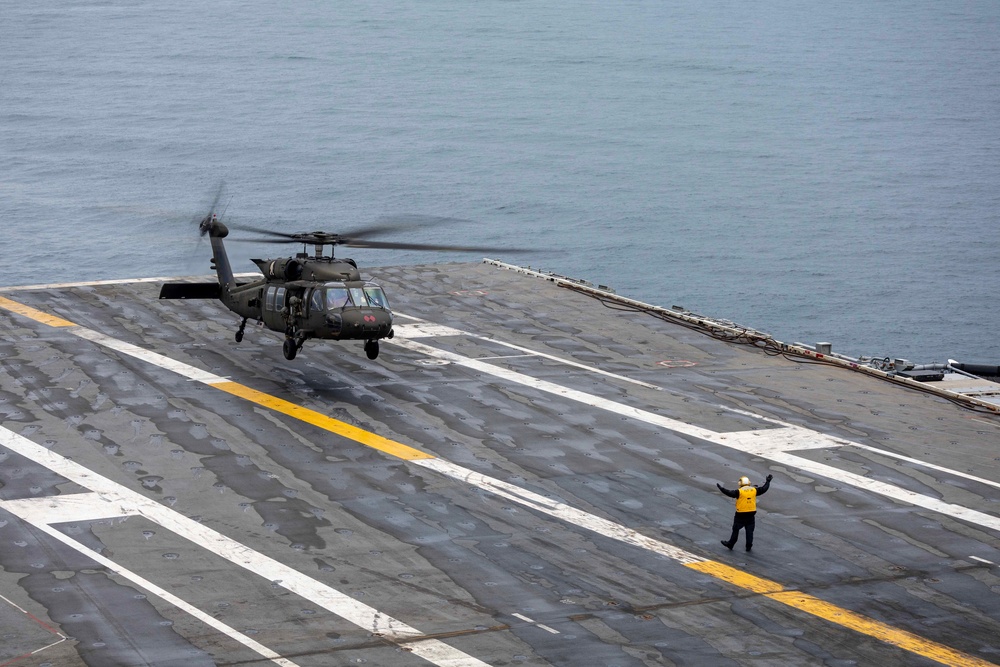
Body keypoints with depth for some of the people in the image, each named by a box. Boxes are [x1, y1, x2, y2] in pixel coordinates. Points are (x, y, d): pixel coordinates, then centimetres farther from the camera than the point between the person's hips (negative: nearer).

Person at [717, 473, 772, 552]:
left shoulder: (739, 491, -14)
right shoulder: (754, 490, -1)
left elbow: (729, 493, -21)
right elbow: (764, 489, 8)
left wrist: (720, 487, -15)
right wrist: (768, 481, 23)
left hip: (741, 515, -4)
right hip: (751, 513, 4)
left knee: (736, 530, 8)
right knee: (749, 531, 12)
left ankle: (730, 545, 17)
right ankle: (749, 546, 14)